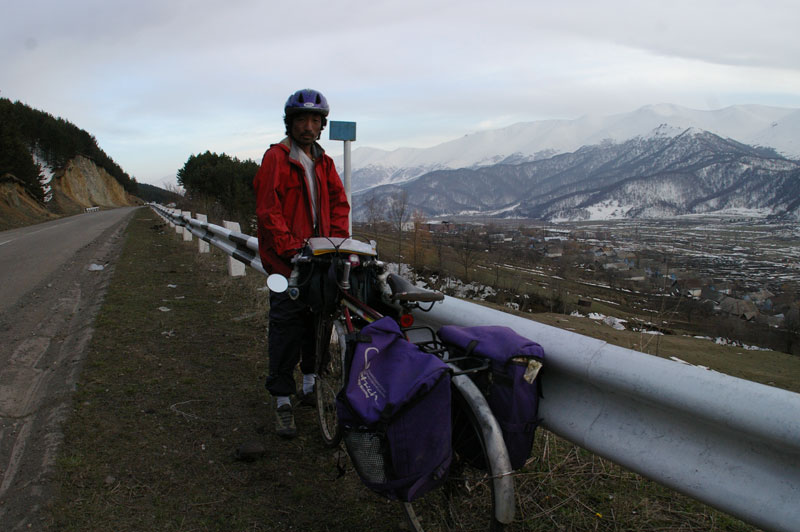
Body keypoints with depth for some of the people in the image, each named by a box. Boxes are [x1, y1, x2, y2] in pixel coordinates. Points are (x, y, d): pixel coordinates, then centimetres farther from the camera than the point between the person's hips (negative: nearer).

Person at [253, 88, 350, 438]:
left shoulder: (323, 162, 15)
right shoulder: (276, 158, -6)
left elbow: (339, 203, 13)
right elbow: (269, 211, -12)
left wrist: (337, 241, -2)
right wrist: (293, 250, -19)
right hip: (286, 260, -6)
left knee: (317, 321, 13)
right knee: (286, 327, -4)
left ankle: (311, 383, 30)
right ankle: (283, 400, 6)